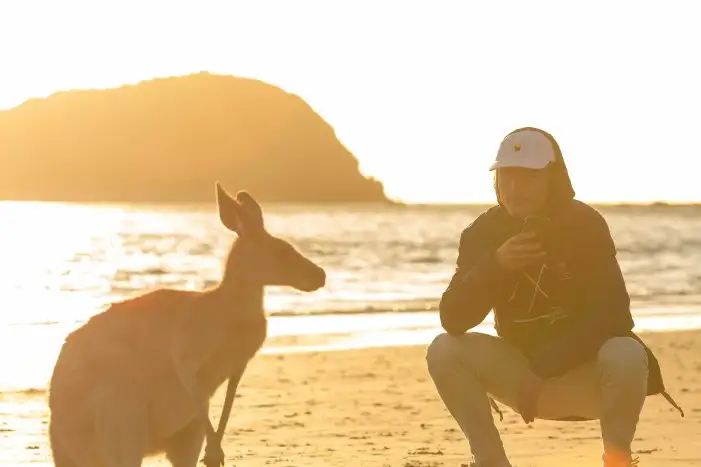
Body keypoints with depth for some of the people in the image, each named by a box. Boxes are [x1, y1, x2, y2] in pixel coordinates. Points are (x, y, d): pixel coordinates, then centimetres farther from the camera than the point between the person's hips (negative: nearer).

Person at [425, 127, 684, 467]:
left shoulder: (586, 225, -13)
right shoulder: (483, 233, -5)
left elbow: (612, 316, -20)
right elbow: (453, 320, -14)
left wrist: (542, 368, -26)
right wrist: (495, 266, -29)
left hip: (583, 377, -3)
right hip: (523, 374, 3)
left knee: (626, 356, -35)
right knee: (444, 351, -20)